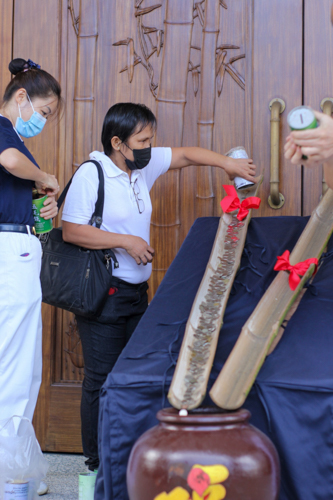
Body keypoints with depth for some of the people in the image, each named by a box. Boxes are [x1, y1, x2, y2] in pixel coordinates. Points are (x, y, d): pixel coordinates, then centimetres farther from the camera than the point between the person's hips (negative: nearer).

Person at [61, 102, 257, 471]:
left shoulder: (144, 165, 9)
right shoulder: (91, 174, -12)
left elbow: (185, 155, 19)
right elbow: (70, 231, -17)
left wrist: (226, 163, 7)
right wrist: (125, 241, -17)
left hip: (137, 290, 8)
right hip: (103, 293, -8)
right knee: (102, 379, -1)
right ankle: (98, 464, 13)